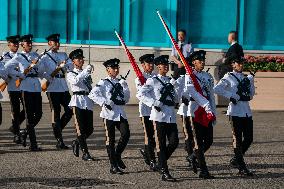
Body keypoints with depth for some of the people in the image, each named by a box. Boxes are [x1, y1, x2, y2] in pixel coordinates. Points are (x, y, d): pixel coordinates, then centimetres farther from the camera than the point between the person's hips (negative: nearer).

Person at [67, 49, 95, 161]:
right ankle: (85, 153, -7)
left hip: (88, 102, 6)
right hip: (78, 101, -6)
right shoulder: (71, 74, 2)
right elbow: (75, 81, -21)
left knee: (89, 129, 3)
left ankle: (77, 143, 30)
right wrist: (86, 71, -24)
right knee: (80, 128, -8)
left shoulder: (86, 73, 20)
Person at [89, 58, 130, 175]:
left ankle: (117, 156, 14)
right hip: (109, 113, -5)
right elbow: (92, 94, -13)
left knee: (126, 134, -11)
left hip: (121, 113, 5)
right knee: (110, 139, -1)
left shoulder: (120, 82, 15)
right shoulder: (104, 83, -2)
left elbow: (126, 99, 13)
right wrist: (104, 102, -19)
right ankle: (113, 166, 4)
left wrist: (125, 87, 0)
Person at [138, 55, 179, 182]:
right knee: (161, 144, -2)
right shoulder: (153, 81, -1)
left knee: (174, 142, 0)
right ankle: (164, 172, -1)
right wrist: (154, 103, -17)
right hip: (159, 115, -5)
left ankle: (161, 161, 24)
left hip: (171, 116, 5)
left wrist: (173, 87, -2)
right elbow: (141, 94, -9)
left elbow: (176, 100, 15)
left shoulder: (171, 81, 16)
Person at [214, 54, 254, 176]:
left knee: (249, 138, 5)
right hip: (235, 111, -6)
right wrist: (230, 96, -15)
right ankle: (242, 167, 0)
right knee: (238, 139, -2)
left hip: (247, 111, 6)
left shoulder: (247, 78, 16)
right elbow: (217, 89, -14)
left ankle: (236, 160, 23)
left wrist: (250, 81, 6)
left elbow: (251, 94, 19)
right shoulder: (229, 77, -2)